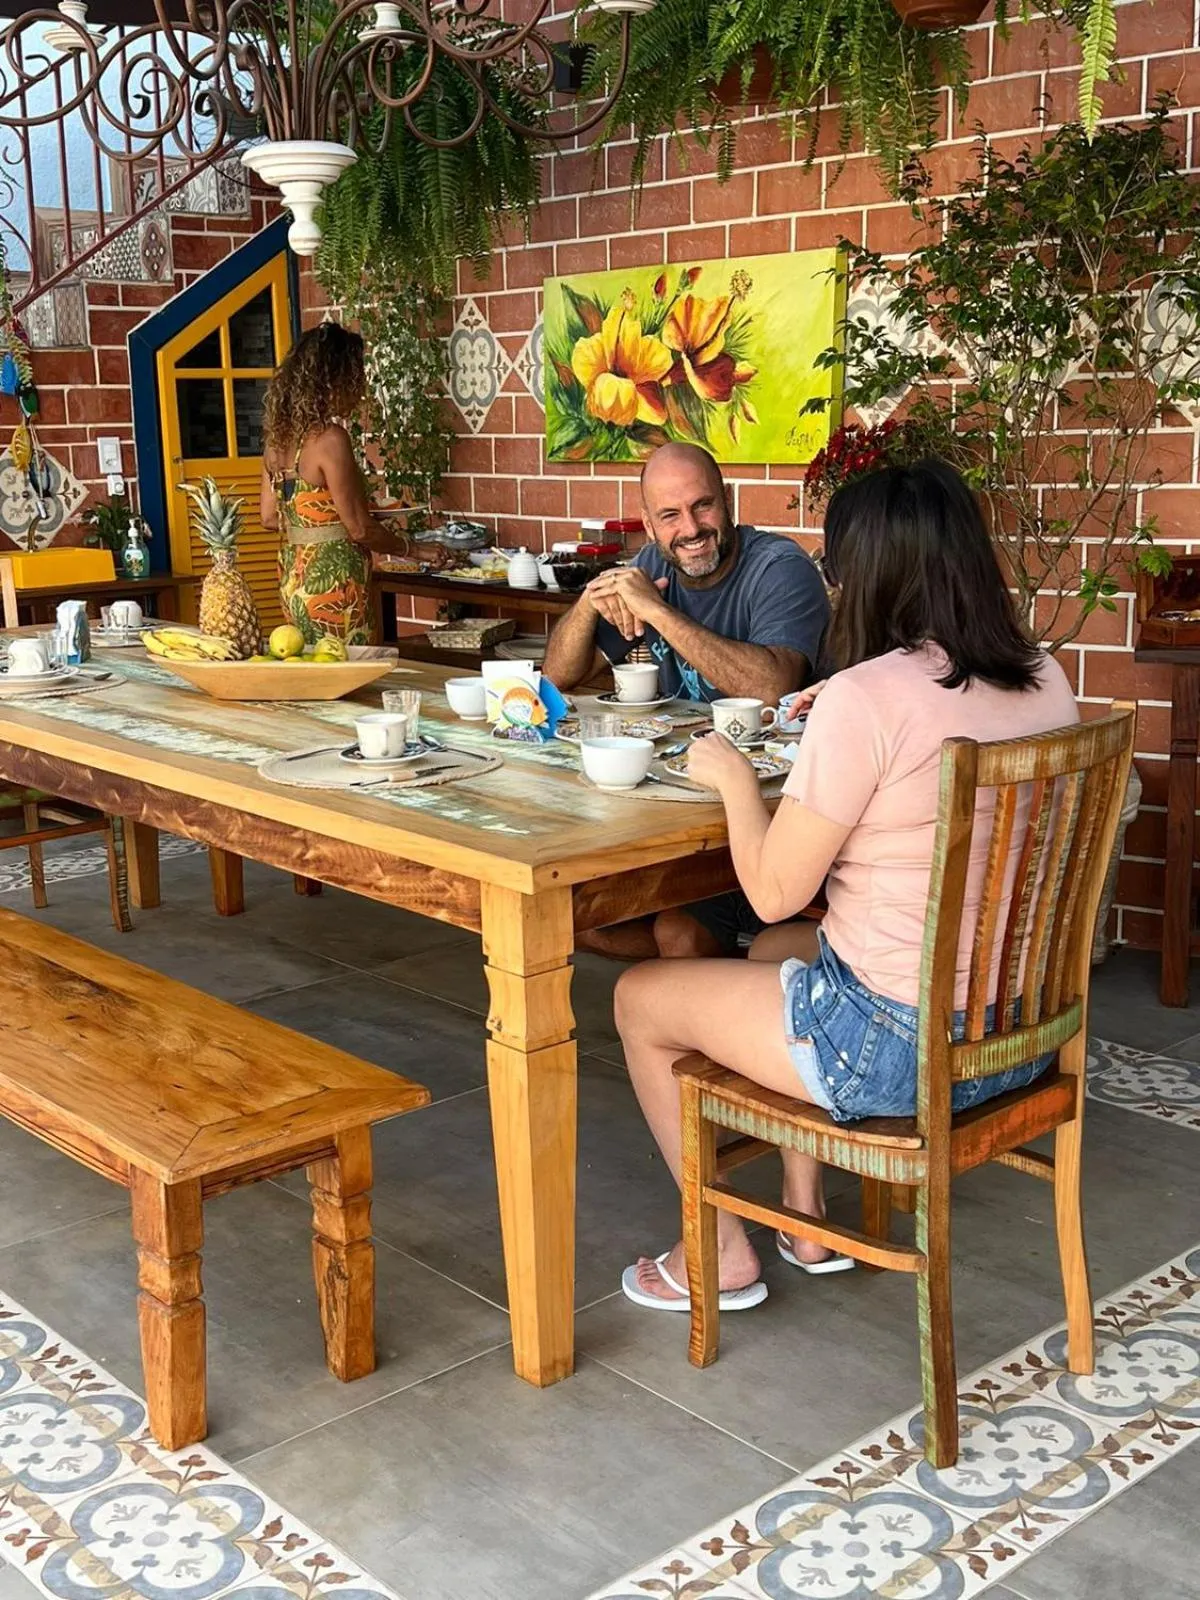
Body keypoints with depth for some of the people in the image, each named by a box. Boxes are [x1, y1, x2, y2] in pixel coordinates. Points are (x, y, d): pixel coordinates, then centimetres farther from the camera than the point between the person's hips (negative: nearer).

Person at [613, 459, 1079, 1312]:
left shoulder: (865, 697, -23)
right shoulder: (1045, 680, 0)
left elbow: (774, 891, -17)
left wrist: (734, 776, -1)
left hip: (900, 1048, -8)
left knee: (641, 997, 14)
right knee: (781, 954, 33)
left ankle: (721, 1254, 26)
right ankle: (807, 1220, 37)